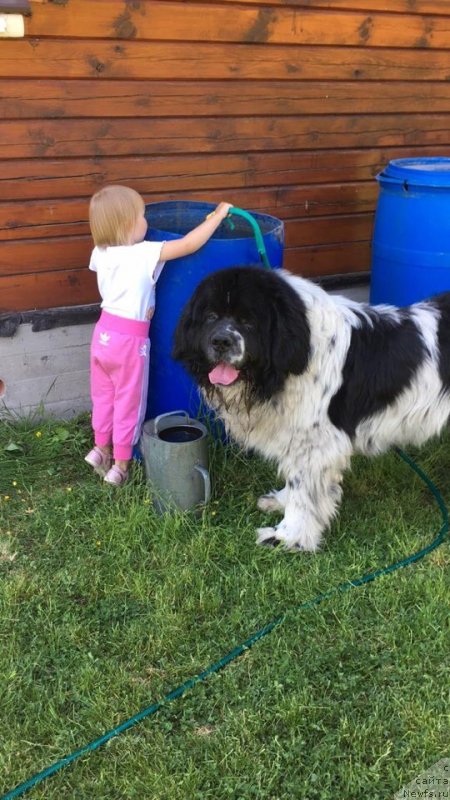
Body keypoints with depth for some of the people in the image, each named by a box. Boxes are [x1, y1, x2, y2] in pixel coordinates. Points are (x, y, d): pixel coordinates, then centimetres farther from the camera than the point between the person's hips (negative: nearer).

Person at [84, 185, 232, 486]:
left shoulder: (101, 253, -1)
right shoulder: (145, 254, -21)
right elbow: (189, 245, -24)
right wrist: (217, 216, -13)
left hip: (104, 331, 6)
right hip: (130, 339, -6)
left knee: (103, 395, 23)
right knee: (128, 403, 9)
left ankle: (101, 448, 37)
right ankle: (120, 465, 19)